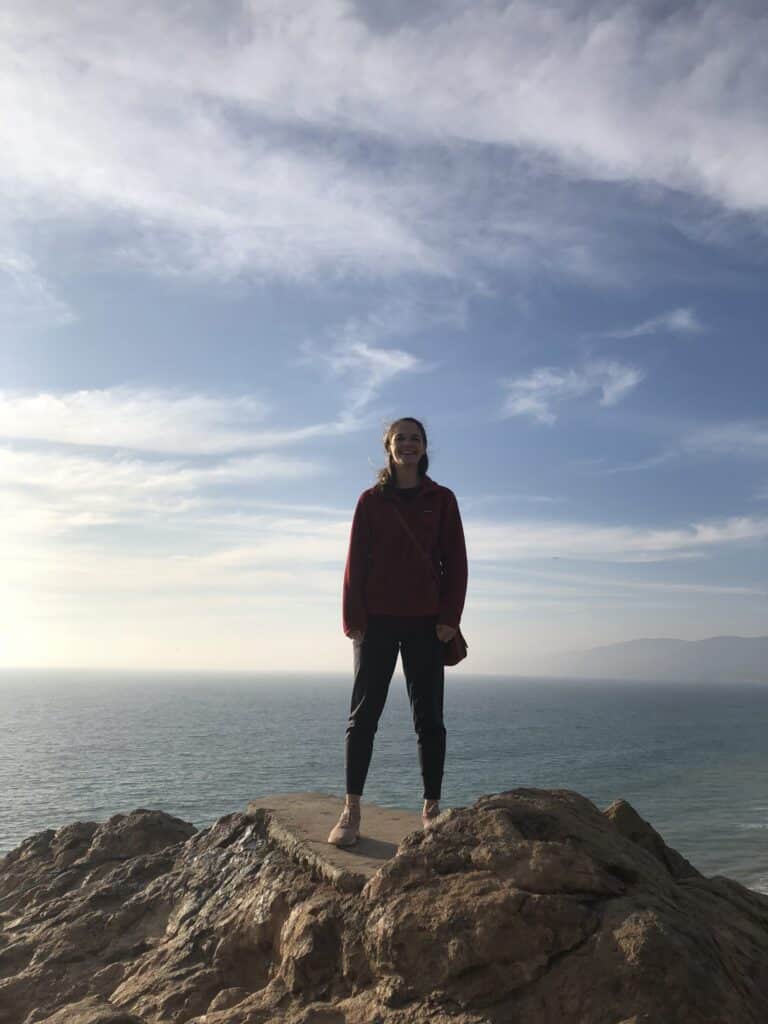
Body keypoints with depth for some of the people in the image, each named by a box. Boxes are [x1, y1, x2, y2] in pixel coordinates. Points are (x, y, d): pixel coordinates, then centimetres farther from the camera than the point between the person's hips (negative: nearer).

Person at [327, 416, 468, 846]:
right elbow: (356, 561, 3)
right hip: (377, 619, 0)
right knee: (364, 713, 0)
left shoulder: (442, 500, 7)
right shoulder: (371, 500, 7)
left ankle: (432, 807, 12)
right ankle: (352, 809, 6)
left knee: (429, 716, 4)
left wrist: (450, 615, -6)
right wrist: (354, 617, -5)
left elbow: (455, 561, 3)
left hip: (426, 621, 0)